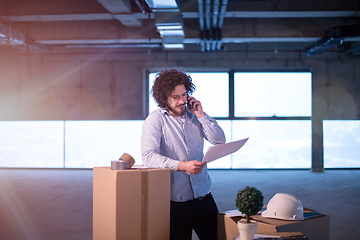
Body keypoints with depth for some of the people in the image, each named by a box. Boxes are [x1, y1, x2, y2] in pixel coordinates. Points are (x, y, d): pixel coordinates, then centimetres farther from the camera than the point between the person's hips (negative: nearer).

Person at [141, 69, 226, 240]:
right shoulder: (155, 120, -6)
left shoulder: (194, 115, 9)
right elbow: (149, 156, -18)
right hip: (176, 200, -4)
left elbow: (220, 141, 3)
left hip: (203, 195, 4)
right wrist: (182, 166, -29)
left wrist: (201, 115, -6)